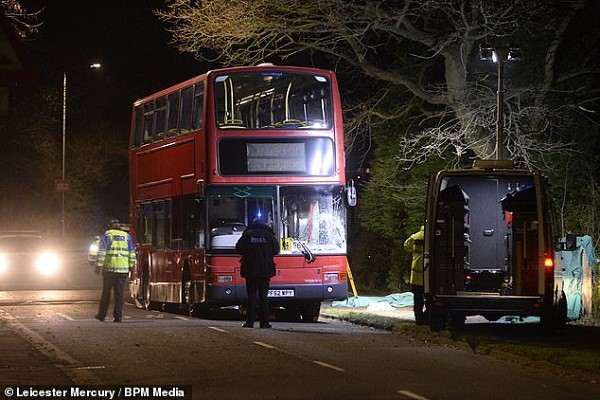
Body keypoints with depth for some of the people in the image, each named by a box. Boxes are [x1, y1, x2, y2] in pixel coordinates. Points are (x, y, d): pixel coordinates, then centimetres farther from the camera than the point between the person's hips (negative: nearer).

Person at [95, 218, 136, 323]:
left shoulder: (106, 235, 3)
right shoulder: (127, 237, 12)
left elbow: (101, 252, -4)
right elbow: (132, 253, 12)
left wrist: (98, 266, -3)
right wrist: (131, 267, 17)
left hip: (109, 268, -2)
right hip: (123, 269, 2)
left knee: (106, 292, 7)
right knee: (119, 294, 3)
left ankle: (102, 315, 13)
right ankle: (118, 316, -1)